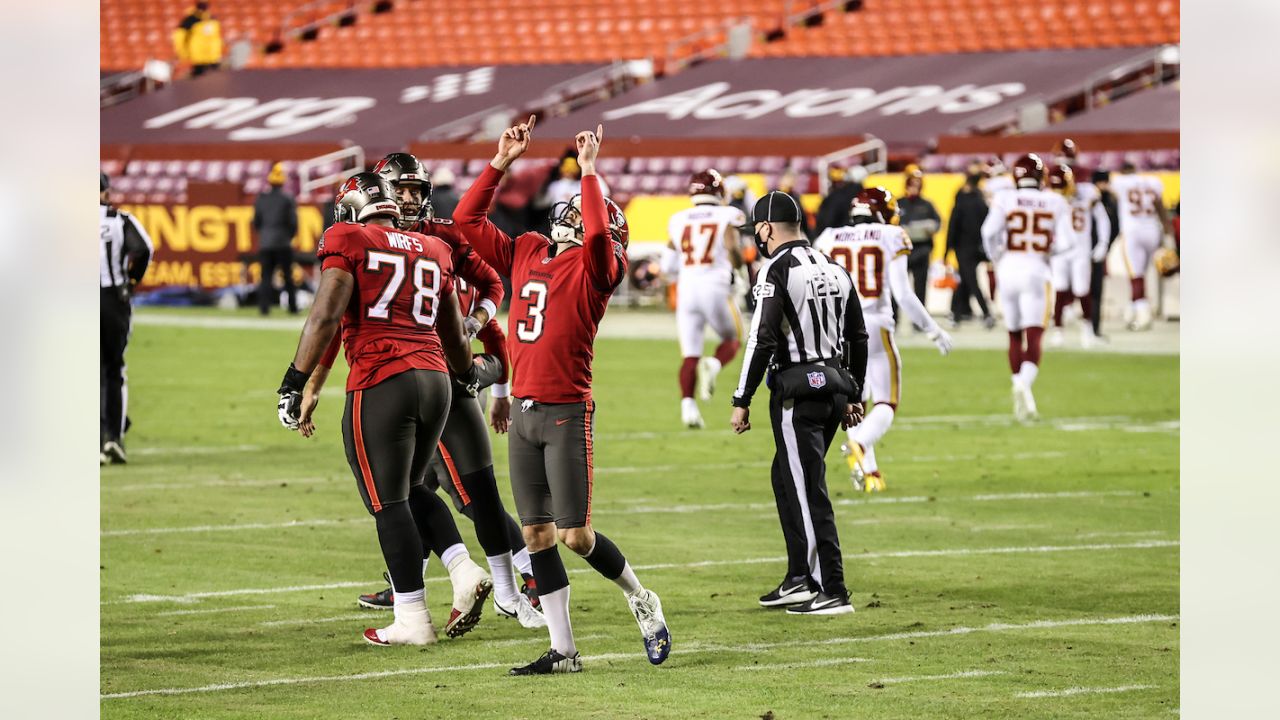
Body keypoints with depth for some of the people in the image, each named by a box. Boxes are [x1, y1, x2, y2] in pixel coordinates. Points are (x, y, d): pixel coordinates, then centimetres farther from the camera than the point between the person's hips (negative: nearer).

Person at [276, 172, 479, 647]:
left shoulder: (348, 243, 1)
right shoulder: (431, 252, 18)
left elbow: (326, 317, -11)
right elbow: (455, 336, 27)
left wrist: (294, 383, -10)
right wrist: (469, 376, 46)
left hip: (380, 384, -6)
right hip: (434, 380, 6)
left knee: (387, 501, -1)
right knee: (407, 490, 22)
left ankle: (412, 620, -1)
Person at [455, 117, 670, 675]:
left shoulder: (595, 267, -6)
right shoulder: (525, 255, 12)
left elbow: (598, 235, -29)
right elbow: (467, 219, 17)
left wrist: (589, 171, -22)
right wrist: (501, 162, 11)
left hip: (567, 413, -6)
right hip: (524, 412, 6)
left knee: (575, 535, -5)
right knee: (537, 535, 6)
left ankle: (640, 600, 22)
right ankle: (563, 650, 11)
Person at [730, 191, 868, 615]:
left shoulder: (778, 270, -11)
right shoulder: (833, 269, 13)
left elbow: (762, 340, -17)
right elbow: (857, 338, 17)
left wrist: (741, 401, -12)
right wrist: (853, 397, 25)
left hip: (798, 390, -8)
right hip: (835, 385, 8)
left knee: (808, 492, -4)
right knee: (787, 480, 20)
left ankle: (832, 592, -4)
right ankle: (799, 579, 21)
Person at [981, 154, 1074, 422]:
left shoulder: (1005, 200, -1)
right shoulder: (1056, 203, 2)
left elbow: (989, 231, -12)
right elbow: (1064, 242, -3)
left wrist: (996, 258, 6)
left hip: (1008, 268, 1)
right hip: (1036, 270, -1)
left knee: (1014, 334, 16)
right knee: (1033, 336, -6)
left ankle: (1019, 383, 20)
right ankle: (1025, 383, -30)